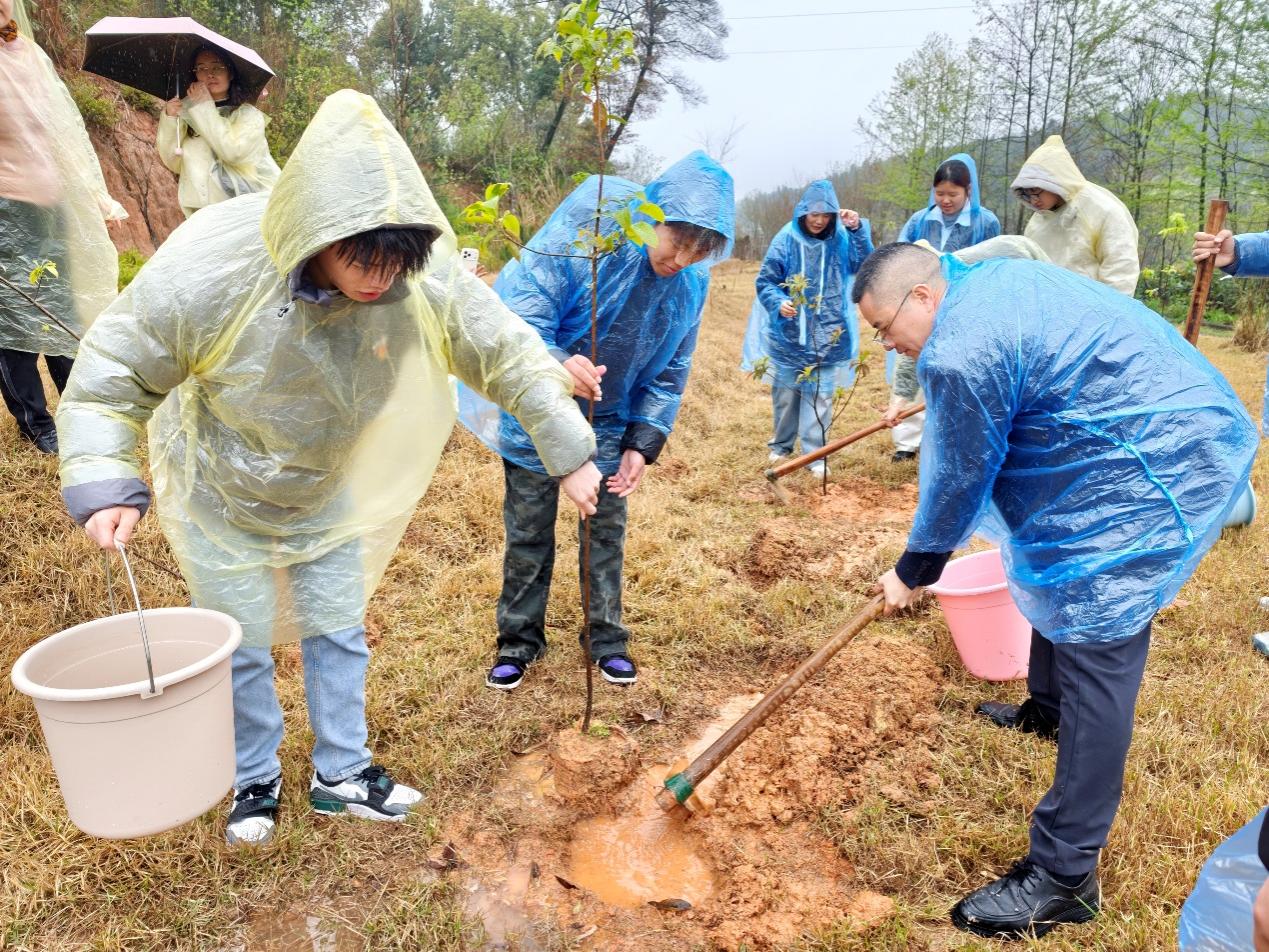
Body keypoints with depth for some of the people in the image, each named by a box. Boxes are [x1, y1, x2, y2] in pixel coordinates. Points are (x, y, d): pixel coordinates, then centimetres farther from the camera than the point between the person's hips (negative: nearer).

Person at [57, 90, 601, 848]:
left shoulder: (425, 278, -29)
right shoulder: (207, 268, -34)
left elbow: (509, 353, -15)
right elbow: (112, 374, -19)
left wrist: (571, 454, -13)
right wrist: (104, 484, -31)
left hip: (328, 489, 3)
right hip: (223, 494, -2)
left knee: (340, 630, 12)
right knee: (243, 643, 9)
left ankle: (341, 773, 33)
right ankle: (256, 780, 34)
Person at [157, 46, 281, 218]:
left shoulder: (248, 114, 3)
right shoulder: (188, 115, 13)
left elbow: (234, 152, -14)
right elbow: (174, 163, 9)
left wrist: (205, 107, -7)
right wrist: (169, 120, -3)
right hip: (203, 209, 3)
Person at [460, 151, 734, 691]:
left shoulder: (691, 285, -7)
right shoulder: (584, 235, -24)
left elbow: (670, 374, 1)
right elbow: (521, 313, -27)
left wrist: (643, 444, -8)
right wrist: (557, 363, -47)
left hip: (609, 430, 3)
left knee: (606, 535, 12)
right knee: (528, 535, 9)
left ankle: (606, 639, 31)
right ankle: (519, 640, 28)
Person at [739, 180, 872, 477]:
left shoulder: (841, 239, 0)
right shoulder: (787, 240, -5)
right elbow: (765, 282, -3)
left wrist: (858, 229, -24)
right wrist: (778, 303, -21)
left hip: (826, 335, 0)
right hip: (788, 334, 0)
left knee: (819, 395, 1)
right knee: (785, 392, 12)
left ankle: (815, 453, 10)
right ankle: (781, 444, 30)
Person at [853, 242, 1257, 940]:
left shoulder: (962, 350, -22)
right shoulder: (993, 279, 10)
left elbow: (959, 480, -12)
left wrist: (912, 572, 3)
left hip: (1153, 475, -11)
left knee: (1093, 658, -9)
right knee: (1057, 571, 27)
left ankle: (1064, 878, 0)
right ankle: (1046, 708, 52)